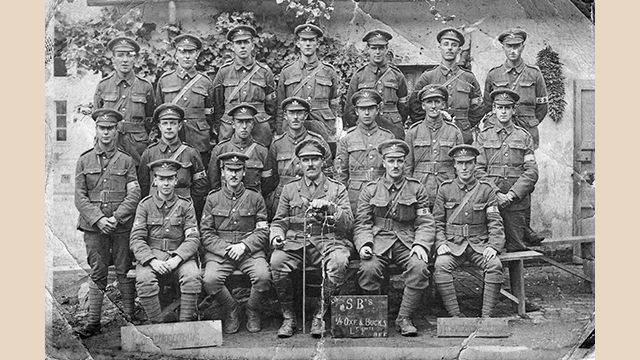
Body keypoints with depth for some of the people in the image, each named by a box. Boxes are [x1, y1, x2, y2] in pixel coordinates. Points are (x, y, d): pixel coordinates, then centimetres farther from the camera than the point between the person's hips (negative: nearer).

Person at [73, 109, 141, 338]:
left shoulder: (126, 161, 6)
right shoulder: (84, 161, 9)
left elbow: (134, 195, -2)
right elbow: (80, 197, 3)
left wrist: (115, 218, -14)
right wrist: (98, 219, -11)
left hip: (122, 226, -1)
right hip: (93, 226, 1)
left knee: (125, 272, 5)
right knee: (97, 274, 3)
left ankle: (130, 317, 13)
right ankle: (93, 322, 8)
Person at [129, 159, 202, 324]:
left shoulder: (185, 205, 7)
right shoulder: (145, 205, 6)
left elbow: (193, 238, 0)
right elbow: (136, 240, -1)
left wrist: (176, 259, -18)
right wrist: (152, 261, -18)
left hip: (179, 256, 0)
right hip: (150, 256, 0)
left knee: (193, 277, -31)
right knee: (144, 280, -31)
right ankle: (157, 324, -16)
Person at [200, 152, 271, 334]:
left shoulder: (255, 198, 10)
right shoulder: (213, 199, 11)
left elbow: (262, 231, 5)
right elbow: (206, 233, 5)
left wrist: (244, 246, -12)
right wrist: (225, 249, -11)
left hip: (250, 250, 0)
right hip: (219, 251, 0)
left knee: (263, 276, -30)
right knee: (210, 280, -29)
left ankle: (253, 311, 1)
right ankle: (231, 310, 1)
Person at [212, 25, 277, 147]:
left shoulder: (264, 71, 4)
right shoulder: (224, 72, 4)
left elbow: (271, 105, 9)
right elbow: (217, 105, 9)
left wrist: (270, 131, 8)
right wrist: (218, 130, 8)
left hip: (259, 132, 0)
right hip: (228, 132, 0)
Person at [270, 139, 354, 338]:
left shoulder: (337, 189, 13)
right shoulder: (289, 189, 19)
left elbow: (348, 223, 3)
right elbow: (278, 222, 17)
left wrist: (329, 207, -13)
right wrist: (276, 236, -5)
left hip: (328, 241, -1)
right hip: (295, 243, 1)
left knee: (339, 261, -35)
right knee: (277, 261, -31)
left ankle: (320, 316, -17)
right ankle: (288, 317, -13)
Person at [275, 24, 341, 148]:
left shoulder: (329, 72, 11)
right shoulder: (286, 72, 10)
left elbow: (335, 104, 14)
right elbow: (280, 109, 11)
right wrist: (280, 135, 5)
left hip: (324, 133, 0)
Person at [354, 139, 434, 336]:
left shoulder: (416, 189, 12)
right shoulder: (370, 189, 11)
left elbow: (426, 223, 7)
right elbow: (361, 223, 6)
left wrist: (420, 244, -12)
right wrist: (364, 244, -14)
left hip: (407, 243, 1)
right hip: (379, 242, 0)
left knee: (419, 267, -30)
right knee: (369, 268, -31)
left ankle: (404, 318, -14)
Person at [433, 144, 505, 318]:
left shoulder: (486, 189, 7)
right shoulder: (445, 189, 8)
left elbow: (495, 222, 4)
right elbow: (437, 222, 8)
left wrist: (493, 246, -12)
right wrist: (440, 243, -9)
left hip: (479, 243, 0)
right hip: (452, 243, 0)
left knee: (495, 265, -29)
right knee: (441, 265, -30)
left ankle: (486, 315, -21)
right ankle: (455, 315, -25)